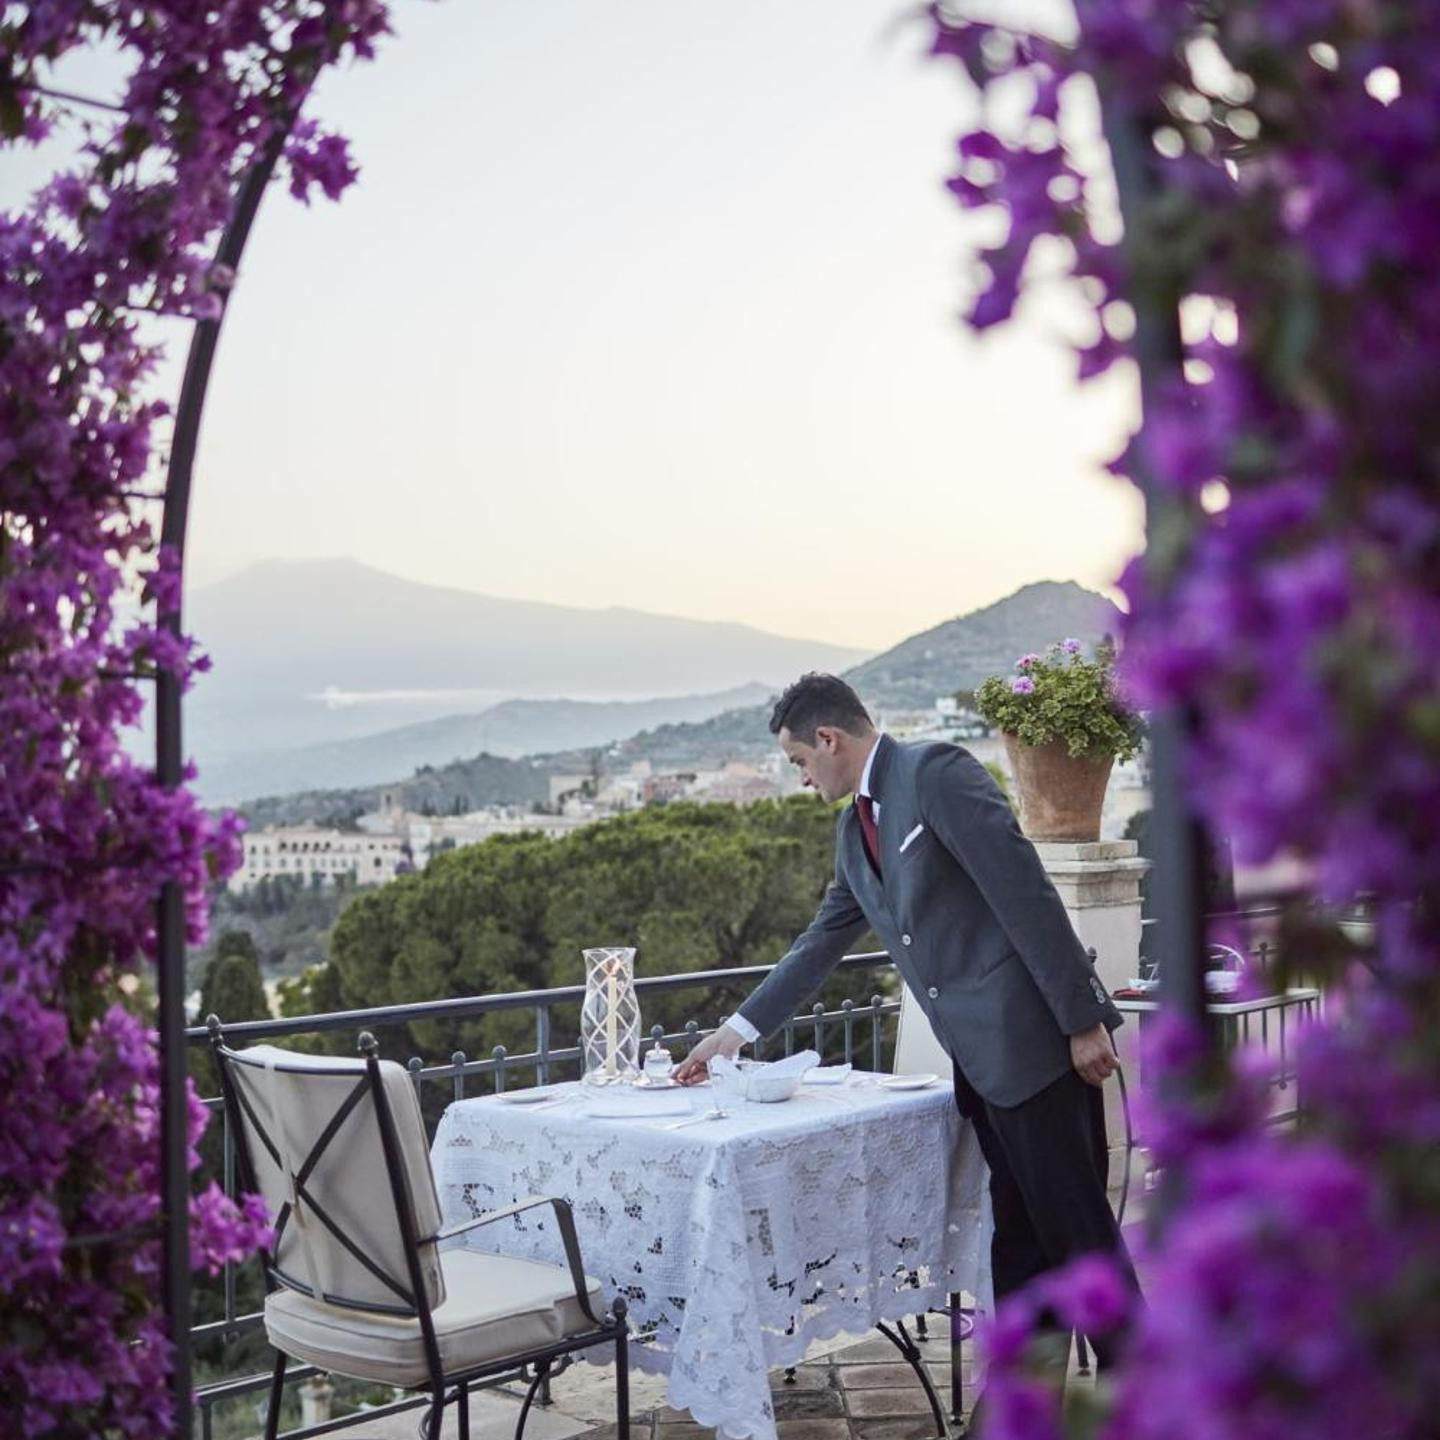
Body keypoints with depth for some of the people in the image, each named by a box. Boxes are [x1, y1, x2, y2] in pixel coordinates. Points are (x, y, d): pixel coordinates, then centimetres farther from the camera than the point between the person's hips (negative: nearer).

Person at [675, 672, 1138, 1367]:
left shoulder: (937, 772, -10)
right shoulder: (855, 831, 18)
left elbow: (1026, 892, -16)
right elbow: (820, 943, 28)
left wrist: (1082, 1019, -18)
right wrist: (736, 1030, 29)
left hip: (1033, 1042, -9)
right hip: (981, 1061, 9)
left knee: (1079, 1235, -4)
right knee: (1019, 1242, 12)